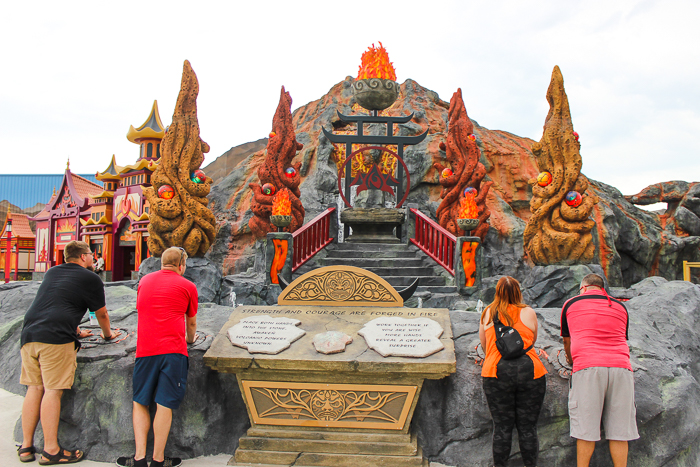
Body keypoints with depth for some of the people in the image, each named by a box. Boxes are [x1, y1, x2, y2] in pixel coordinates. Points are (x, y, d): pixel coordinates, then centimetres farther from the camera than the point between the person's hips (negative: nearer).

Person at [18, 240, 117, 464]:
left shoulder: (51, 272, 26)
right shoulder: (91, 278, 6)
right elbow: (101, 314, 15)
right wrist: (108, 334, 35)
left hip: (29, 333, 7)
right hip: (56, 337, -7)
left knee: (34, 388, 11)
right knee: (52, 391, -6)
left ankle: (26, 446, 14)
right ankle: (51, 450, -3)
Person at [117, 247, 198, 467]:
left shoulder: (144, 281, 17)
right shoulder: (187, 286, 7)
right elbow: (191, 322, 19)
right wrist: (190, 339, 41)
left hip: (145, 349, 3)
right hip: (173, 350, -3)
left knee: (140, 403, 12)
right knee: (164, 405, -1)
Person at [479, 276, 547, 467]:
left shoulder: (487, 314, 10)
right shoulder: (529, 313, 9)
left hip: (496, 371, 0)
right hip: (530, 370, 0)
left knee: (501, 426, 6)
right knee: (528, 426, 7)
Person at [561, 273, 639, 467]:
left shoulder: (571, 304, 15)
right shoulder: (620, 306, 22)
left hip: (588, 367, -2)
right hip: (621, 366, 3)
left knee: (585, 429, 1)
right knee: (619, 429, 7)